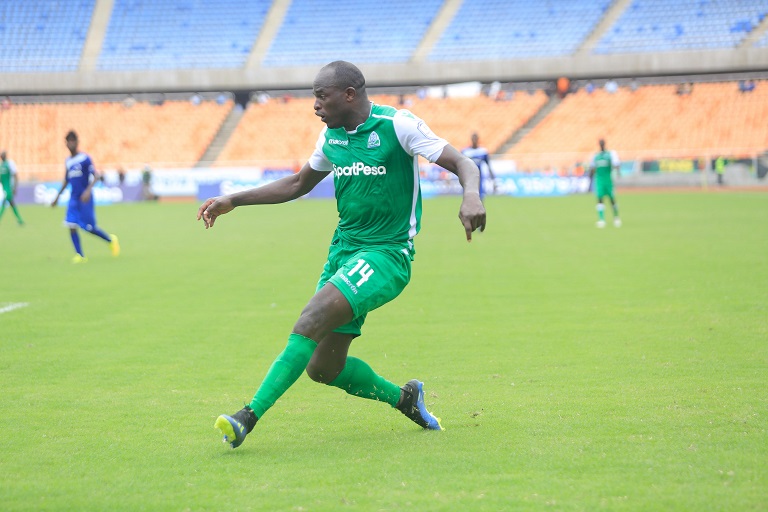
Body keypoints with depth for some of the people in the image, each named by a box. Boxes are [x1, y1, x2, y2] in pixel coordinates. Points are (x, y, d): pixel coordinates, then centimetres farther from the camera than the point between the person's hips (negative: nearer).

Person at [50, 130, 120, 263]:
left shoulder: (85, 159, -8)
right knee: (71, 226, -8)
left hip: (85, 198, -6)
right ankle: (80, 255, -4)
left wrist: (88, 190, -28)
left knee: (89, 227, -3)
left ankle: (111, 240, 22)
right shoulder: (68, 162, 11)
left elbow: (94, 175, -14)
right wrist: (58, 196, 24)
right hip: (73, 198, 6)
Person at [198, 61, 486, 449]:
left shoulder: (398, 125, -10)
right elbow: (298, 184, 25)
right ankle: (404, 398, 27)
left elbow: (463, 164, -13)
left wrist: (471, 197, -35)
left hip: (385, 254, -8)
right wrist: (233, 201, 19)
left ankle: (249, 416, -27)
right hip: (343, 250, 8)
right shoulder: (331, 135, 10)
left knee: (312, 320, -27)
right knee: (323, 368, 5)